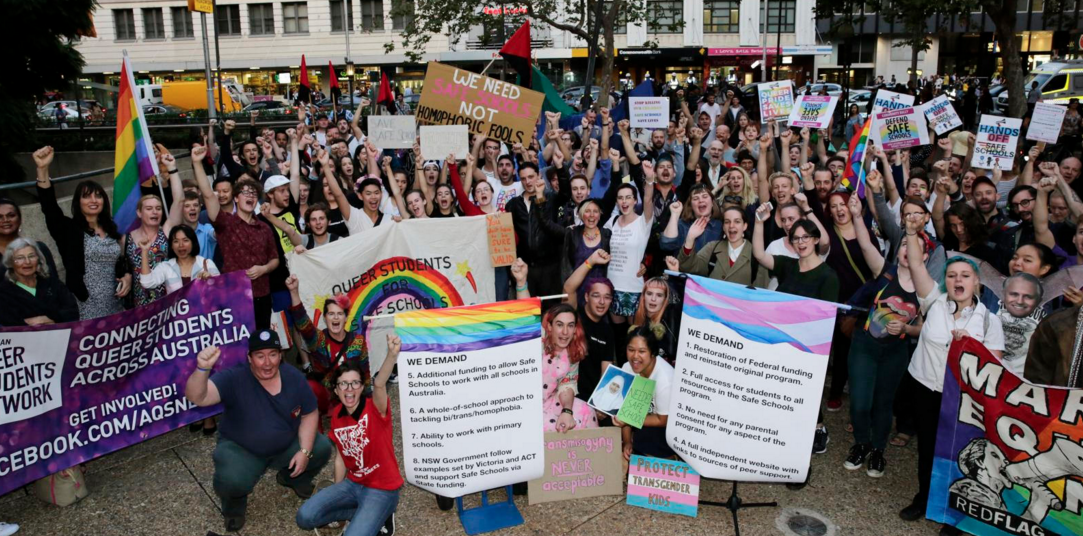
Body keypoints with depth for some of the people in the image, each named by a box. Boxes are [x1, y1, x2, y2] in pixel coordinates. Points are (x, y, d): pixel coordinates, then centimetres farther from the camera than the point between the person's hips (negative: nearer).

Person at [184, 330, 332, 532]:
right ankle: (234, 504, 8)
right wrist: (203, 368, -58)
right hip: (240, 449, -3)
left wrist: (304, 450, -14)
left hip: (287, 446, 4)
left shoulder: (294, 377, -12)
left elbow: (309, 414, -3)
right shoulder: (234, 378, -24)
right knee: (231, 481, -33)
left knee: (322, 447, -16)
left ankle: (293, 478, 18)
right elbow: (196, 397, -38)